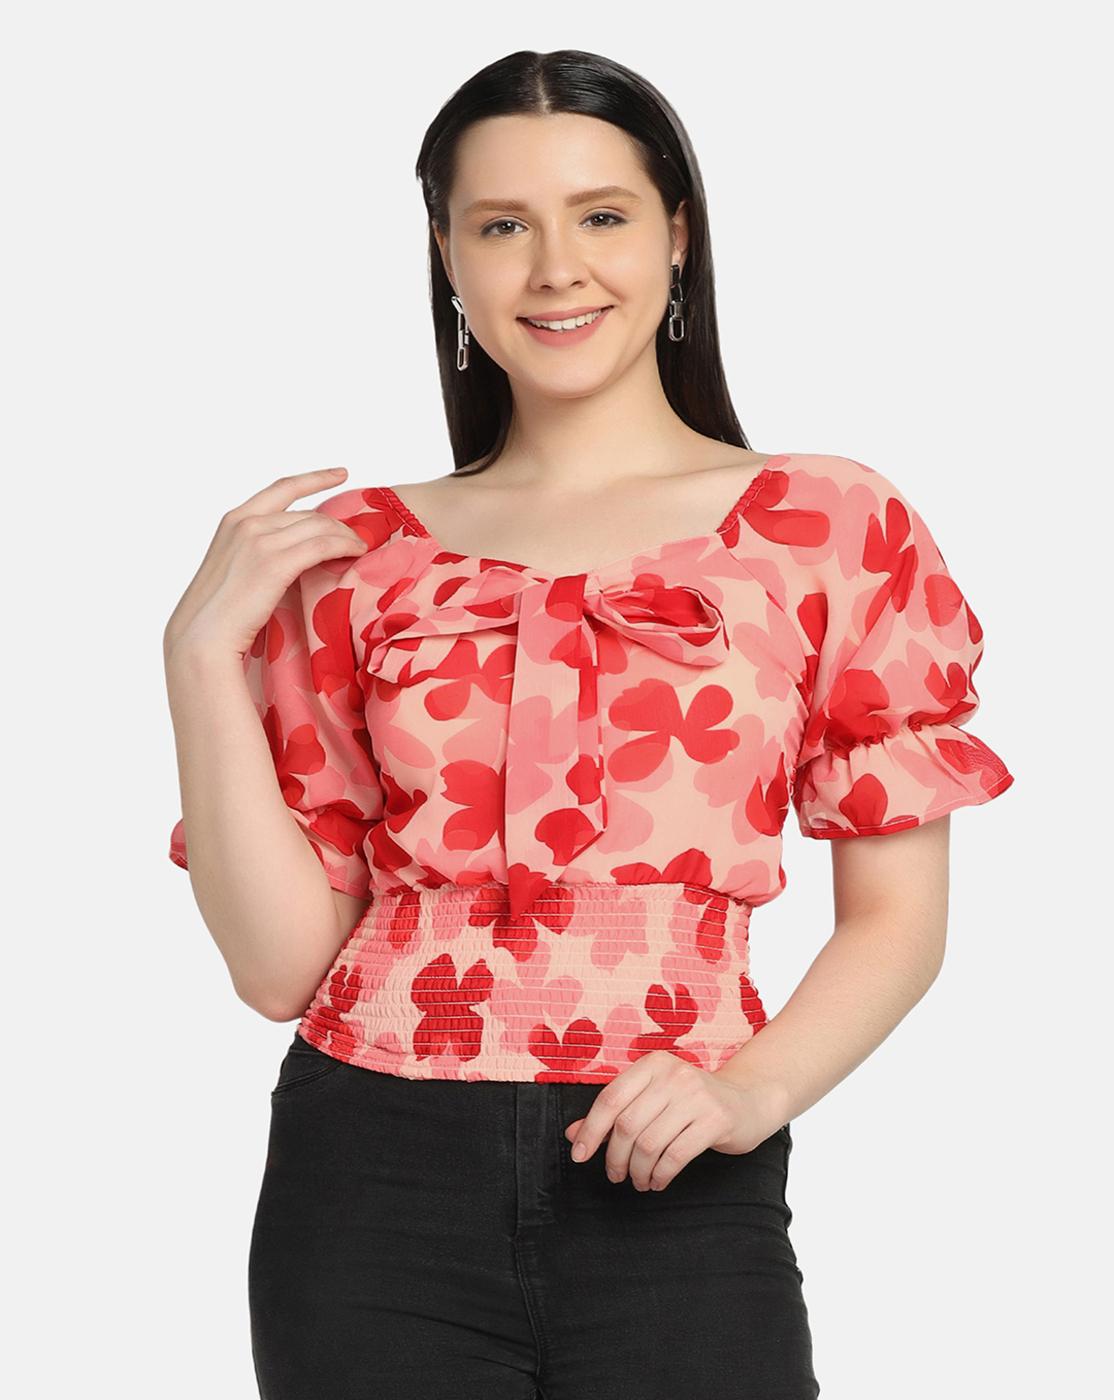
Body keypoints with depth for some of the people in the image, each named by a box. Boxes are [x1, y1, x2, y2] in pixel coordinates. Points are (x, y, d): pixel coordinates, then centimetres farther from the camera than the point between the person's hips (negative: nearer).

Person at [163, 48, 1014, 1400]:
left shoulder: (831, 525, 1)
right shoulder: (363, 558, 5)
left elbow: (896, 918, 1)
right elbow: (282, 961, 2)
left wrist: (749, 1092, -16)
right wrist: (204, 652, -6)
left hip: (672, 1202, -1)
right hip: (376, 1185, 2)